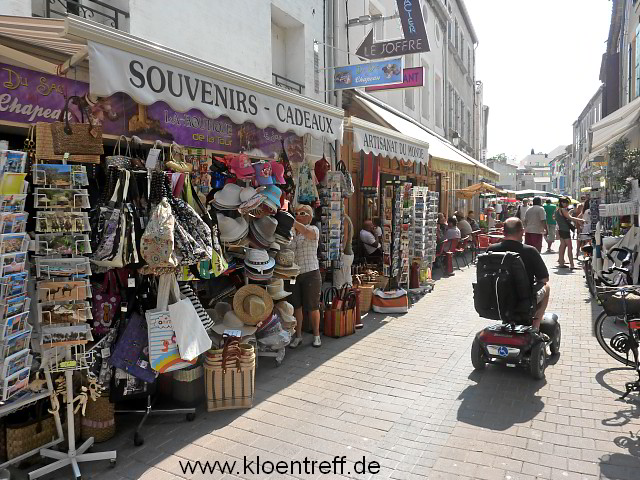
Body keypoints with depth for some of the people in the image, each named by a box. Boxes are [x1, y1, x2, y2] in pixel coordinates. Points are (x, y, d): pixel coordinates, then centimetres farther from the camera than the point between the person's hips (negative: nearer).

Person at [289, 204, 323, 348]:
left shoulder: (314, 229, -3)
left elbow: (307, 232, -28)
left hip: (310, 273, -4)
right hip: (294, 274, 4)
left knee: (312, 307, 4)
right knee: (296, 306, 8)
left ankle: (316, 335, 21)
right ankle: (298, 335, 22)